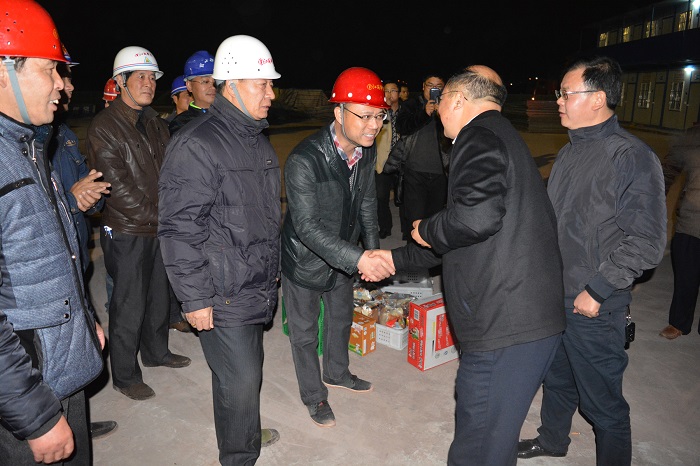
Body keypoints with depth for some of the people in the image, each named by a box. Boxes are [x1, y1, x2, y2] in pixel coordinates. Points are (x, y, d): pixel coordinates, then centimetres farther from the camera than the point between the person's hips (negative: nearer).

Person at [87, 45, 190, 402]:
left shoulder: (156, 124, 11)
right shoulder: (103, 126, -12)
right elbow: (116, 187, -18)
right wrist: (158, 216, -16)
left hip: (161, 229, 7)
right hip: (127, 234, -7)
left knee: (160, 296, 19)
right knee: (129, 307, 3)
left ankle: (155, 351, 40)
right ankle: (125, 376, 21)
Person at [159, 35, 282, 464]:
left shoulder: (258, 139, 11)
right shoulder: (196, 145, -18)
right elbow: (179, 229, -19)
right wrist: (194, 298, -17)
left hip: (258, 288, 8)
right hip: (223, 296, -8)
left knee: (245, 369, 22)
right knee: (240, 379, 1)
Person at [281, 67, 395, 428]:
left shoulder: (367, 152, -10)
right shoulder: (303, 161, -33)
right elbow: (307, 226, -35)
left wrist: (372, 251, -5)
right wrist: (357, 259, -44)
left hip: (343, 258, 7)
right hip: (304, 260, -6)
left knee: (341, 318, 26)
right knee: (305, 332, 13)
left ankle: (337, 372, 53)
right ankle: (313, 396, 37)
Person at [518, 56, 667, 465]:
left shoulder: (632, 156, -16)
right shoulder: (571, 151, 9)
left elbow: (647, 242, -18)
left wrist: (597, 291, -18)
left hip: (594, 308, -8)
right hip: (553, 294, 8)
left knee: (602, 401, 7)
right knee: (557, 379, 25)